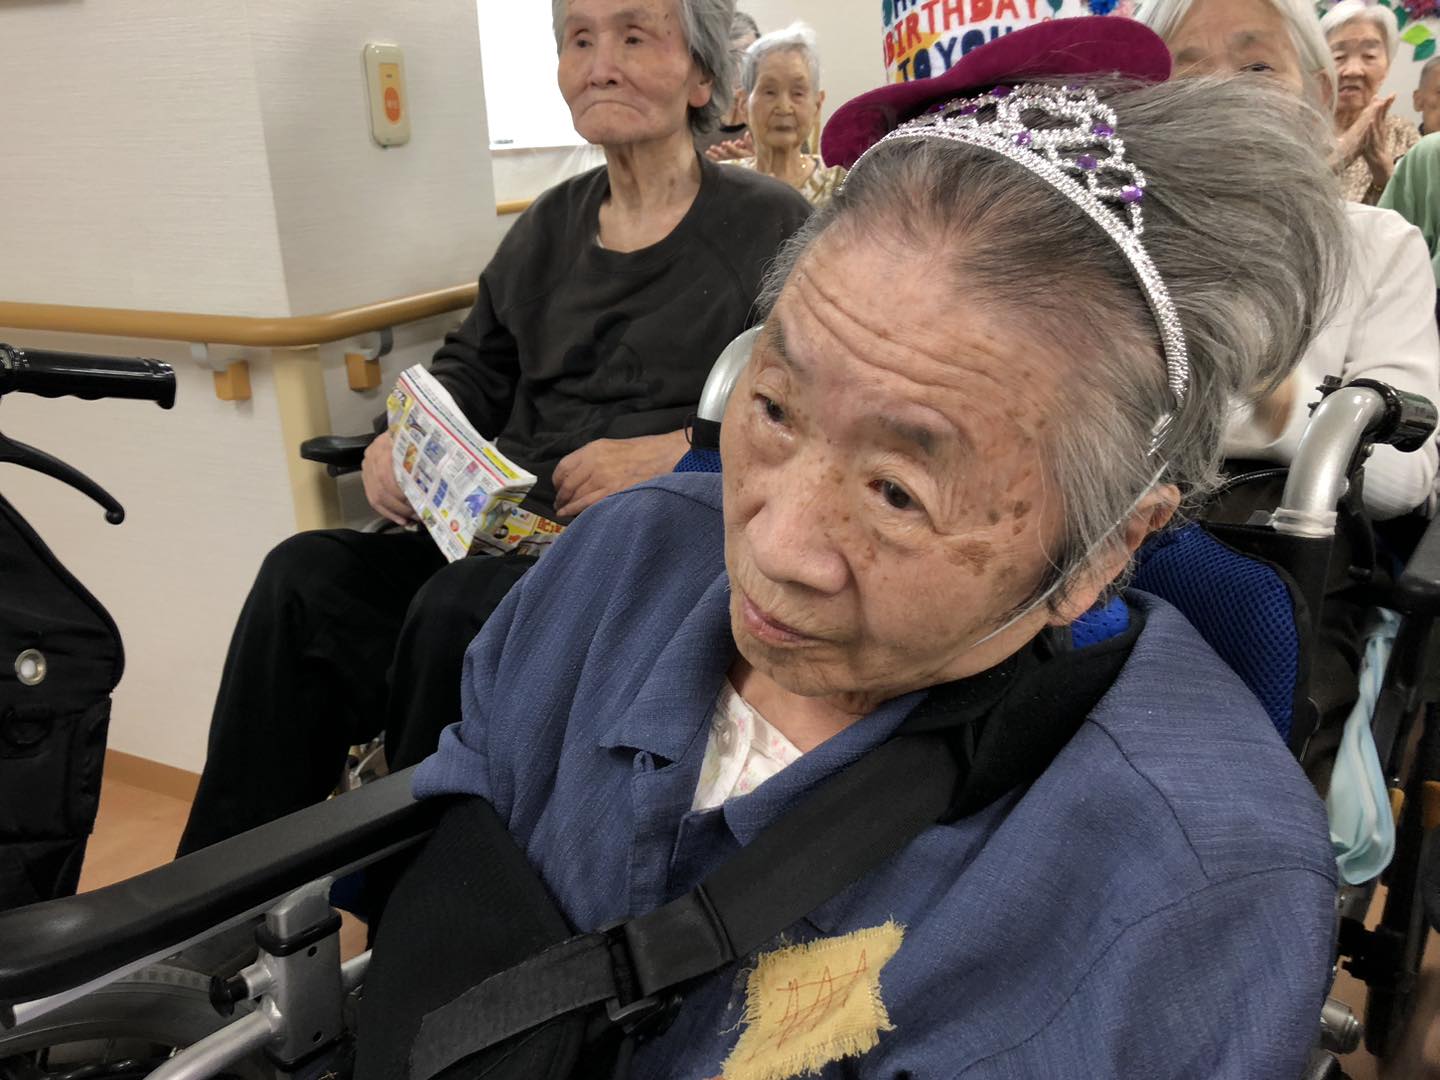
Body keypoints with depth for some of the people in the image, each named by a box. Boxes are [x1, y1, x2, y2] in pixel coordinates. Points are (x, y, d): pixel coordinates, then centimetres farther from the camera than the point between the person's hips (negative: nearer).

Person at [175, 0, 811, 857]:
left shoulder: (771, 226, 0)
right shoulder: (550, 225, 18)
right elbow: (473, 368, 22)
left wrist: (668, 453, -21)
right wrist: (404, 439, 1)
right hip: (513, 530, 6)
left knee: (459, 609, -31)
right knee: (307, 575, -15)